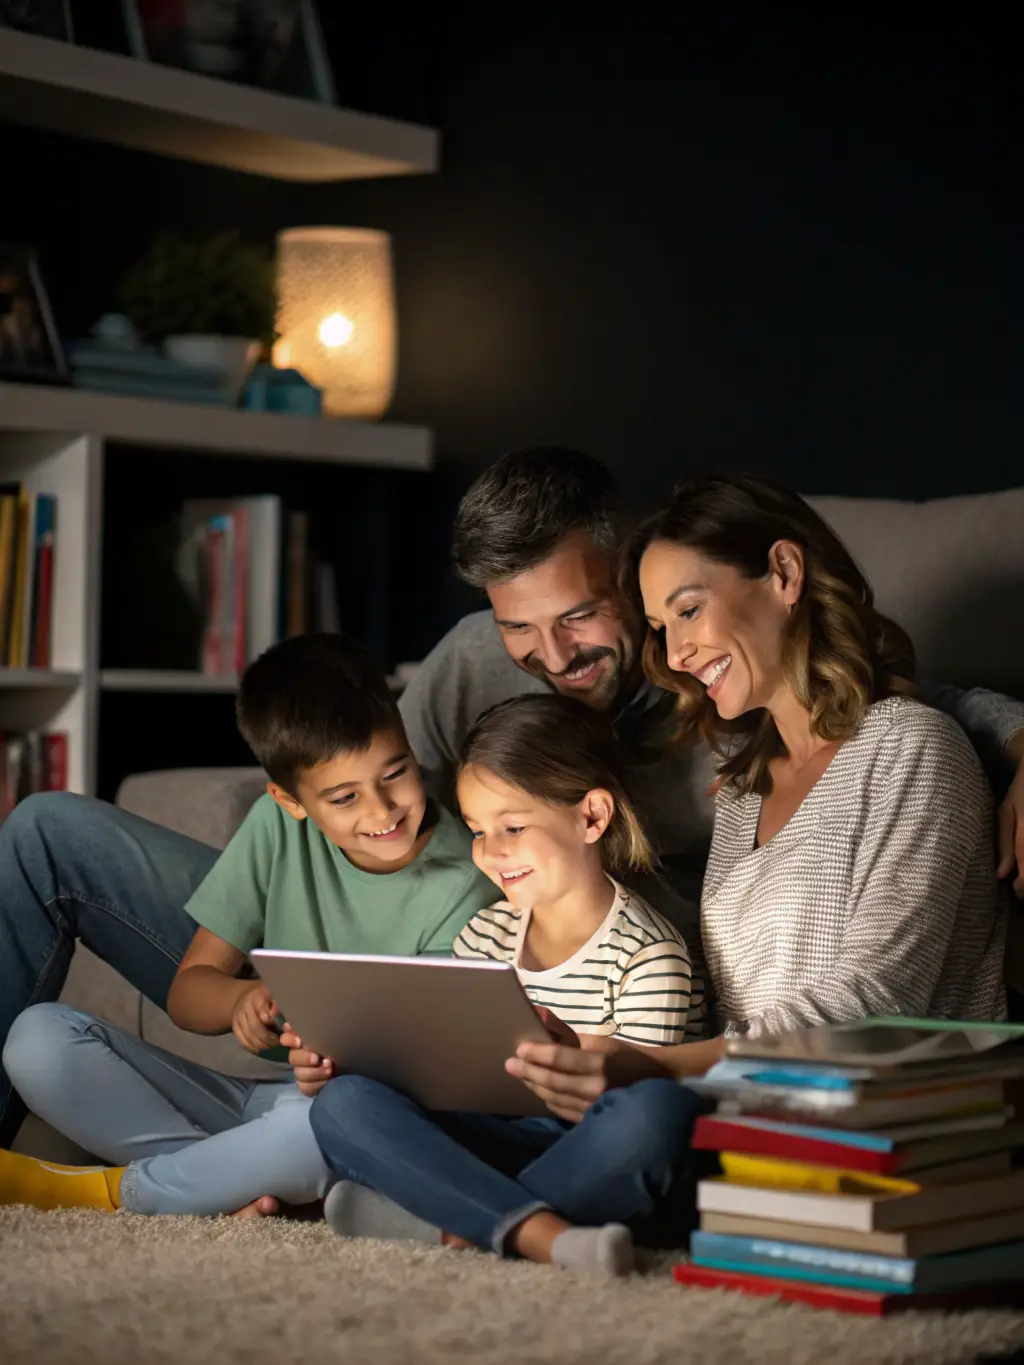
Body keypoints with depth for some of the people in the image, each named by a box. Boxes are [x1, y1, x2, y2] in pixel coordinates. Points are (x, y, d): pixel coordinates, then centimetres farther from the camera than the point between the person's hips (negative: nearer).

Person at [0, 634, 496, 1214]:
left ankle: (114, 1191, -17)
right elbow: (188, 991, 3)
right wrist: (243, 998, -21)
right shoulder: (279, 826, 1)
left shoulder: (462, 888, -11)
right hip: (249, 1096, 4)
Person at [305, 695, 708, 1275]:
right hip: (497, 1137, 5)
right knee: (342, 1103, -17)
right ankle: (539, 1231, -34)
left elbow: (640, 1080, -10)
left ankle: (455, 1222, -28)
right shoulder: (487, 934, 14)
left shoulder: (647, 954, -6)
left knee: (660, 1109, -38)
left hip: (591, 1162, -5)